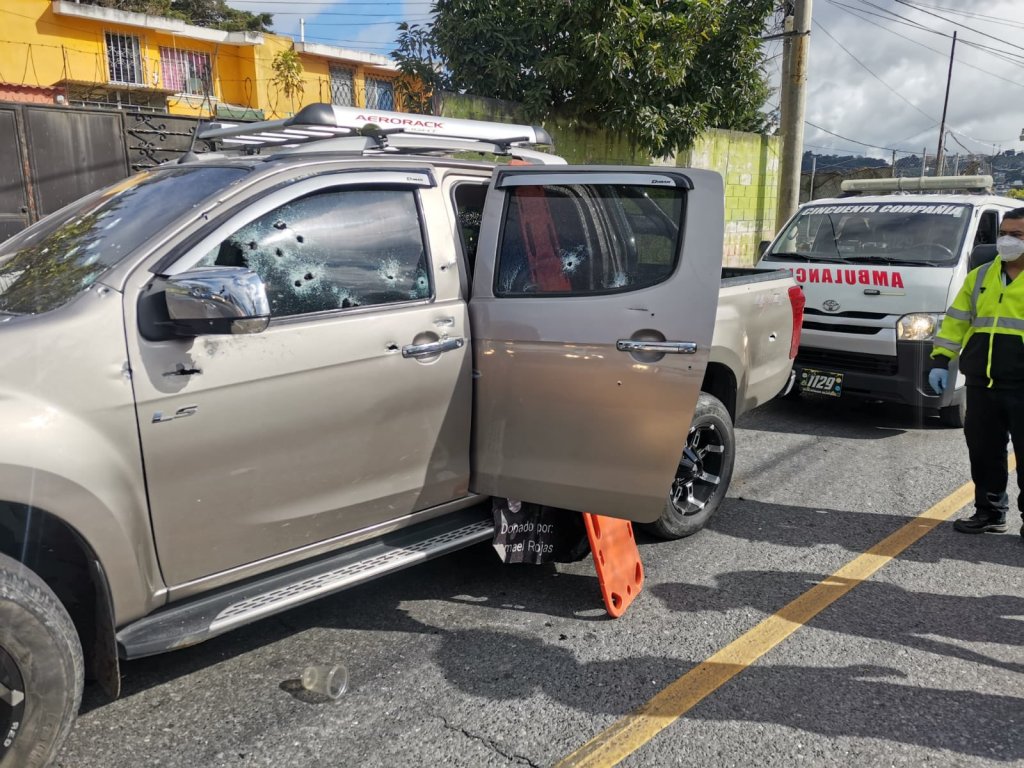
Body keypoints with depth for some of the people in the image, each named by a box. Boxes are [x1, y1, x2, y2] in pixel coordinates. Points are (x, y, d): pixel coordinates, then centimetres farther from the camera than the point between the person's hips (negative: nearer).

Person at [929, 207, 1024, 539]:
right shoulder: (980, 277, 14)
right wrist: (940, 360, 7)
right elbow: (956, 320, 15)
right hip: (981, 384, 5)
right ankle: (990, 512, 25)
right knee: (984, 451, 12)